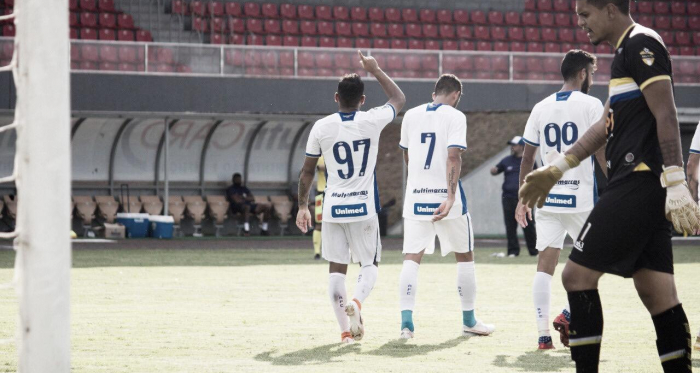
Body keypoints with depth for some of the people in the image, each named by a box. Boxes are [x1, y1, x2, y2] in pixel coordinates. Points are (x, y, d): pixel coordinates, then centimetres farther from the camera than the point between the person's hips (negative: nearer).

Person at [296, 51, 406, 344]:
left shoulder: (321, 127, -3)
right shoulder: (372, 121, -5)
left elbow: (307, 171, 3)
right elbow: (399, 99, 15)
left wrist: (303, 206, 14)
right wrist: (375, 70, 22)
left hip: (333, 208, 1)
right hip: (364, 207, -1)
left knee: (336, 269, 7)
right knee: (370, 264, 11)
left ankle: (345, 330, 3)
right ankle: (356, 302, -20)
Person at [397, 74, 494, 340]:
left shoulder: (411, 116, 9)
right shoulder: (455, 116, -5)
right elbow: (453, 157, -17)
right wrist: (450, 197, -23)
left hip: (415, 196, 3)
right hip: (445, 196, -3)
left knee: (412, 258, 1)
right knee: (464, 256, 12)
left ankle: (406, 320, -14)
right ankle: (468, 320, 19)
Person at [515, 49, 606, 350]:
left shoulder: (541, 108, 10)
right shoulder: (591, 105, -3)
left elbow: (527, 158, 11)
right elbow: (601, 153, -8)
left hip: (547, 198, 4)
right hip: (582, 197, -4)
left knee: (545, 264, 2)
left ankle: (543, 334, -3)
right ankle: (569, 314, -6)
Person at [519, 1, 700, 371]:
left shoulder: (640, 44, -9)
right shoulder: (627, 50, 22)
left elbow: (666, 116, -17)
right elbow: (607, 125, 30)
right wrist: (556, 169, 32)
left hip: (637, 183, -10)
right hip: (646, 191, 10)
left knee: (577, 274, -8)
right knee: (657, 294, 6)